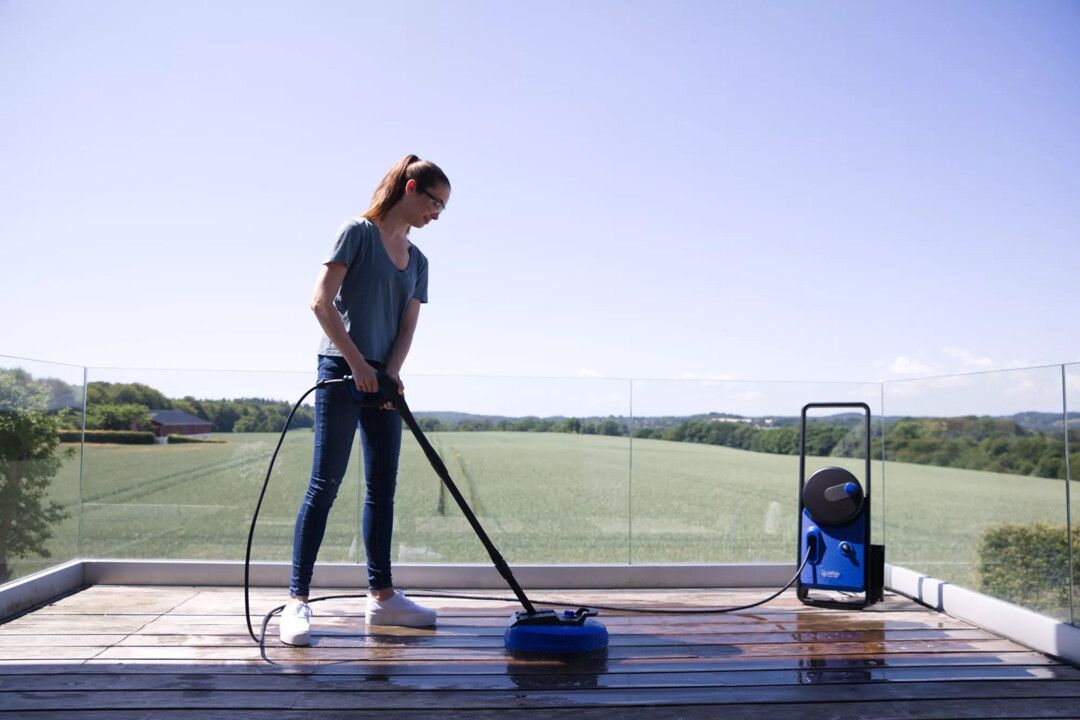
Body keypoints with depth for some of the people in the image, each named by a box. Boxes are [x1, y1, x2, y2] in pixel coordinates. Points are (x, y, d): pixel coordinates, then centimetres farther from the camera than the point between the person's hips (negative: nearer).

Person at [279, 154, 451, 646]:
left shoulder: (417, 260, 16)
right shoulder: (360, 232, -4)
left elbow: (408, 326, 9)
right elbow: (321, 301, -12)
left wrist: (391, 372, -8)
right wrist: (357, 362, -16)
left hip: (383, 380, 7)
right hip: (341, 371, -7)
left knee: (383, 489, 8)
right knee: (324, 485, -8)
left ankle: (381, 595, 16)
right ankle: (297, 600, -2)